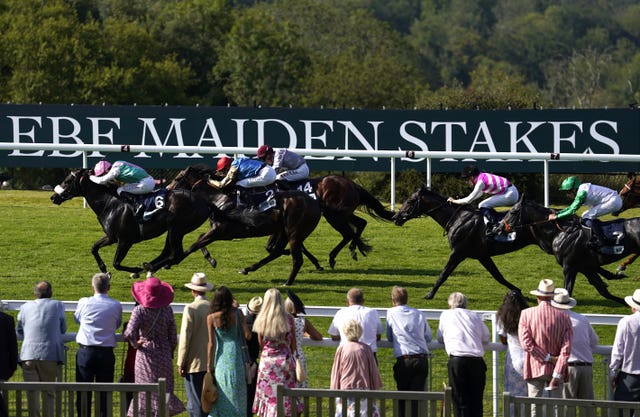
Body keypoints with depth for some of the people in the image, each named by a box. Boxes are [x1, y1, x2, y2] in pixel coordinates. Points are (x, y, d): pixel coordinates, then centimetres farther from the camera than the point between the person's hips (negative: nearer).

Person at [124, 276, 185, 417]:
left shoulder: (139, 310, -11)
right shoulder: (167, 310, -3)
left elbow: (130, 333, -21)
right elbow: (173, 338, 1)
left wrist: (135, 343, -1)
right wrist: (171, 353, 16)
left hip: (146, 355, -2)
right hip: (164, 355, 2)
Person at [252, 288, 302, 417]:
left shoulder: (262, 321, -4)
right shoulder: (288, 319, -4)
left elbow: (261, 344, 6)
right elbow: (293, 345, 3)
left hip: (267, 360, 0)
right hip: (285, 359, 0)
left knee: (268, 395, 6)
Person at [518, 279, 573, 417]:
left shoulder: (526, 314, -3)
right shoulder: (564, 317, -1)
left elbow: (526, 342, -10)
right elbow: (566, 348, -7)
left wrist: (547, 358, -7)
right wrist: (557, 374, -9)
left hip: (535, 369, -1)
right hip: (556, 369, 1)